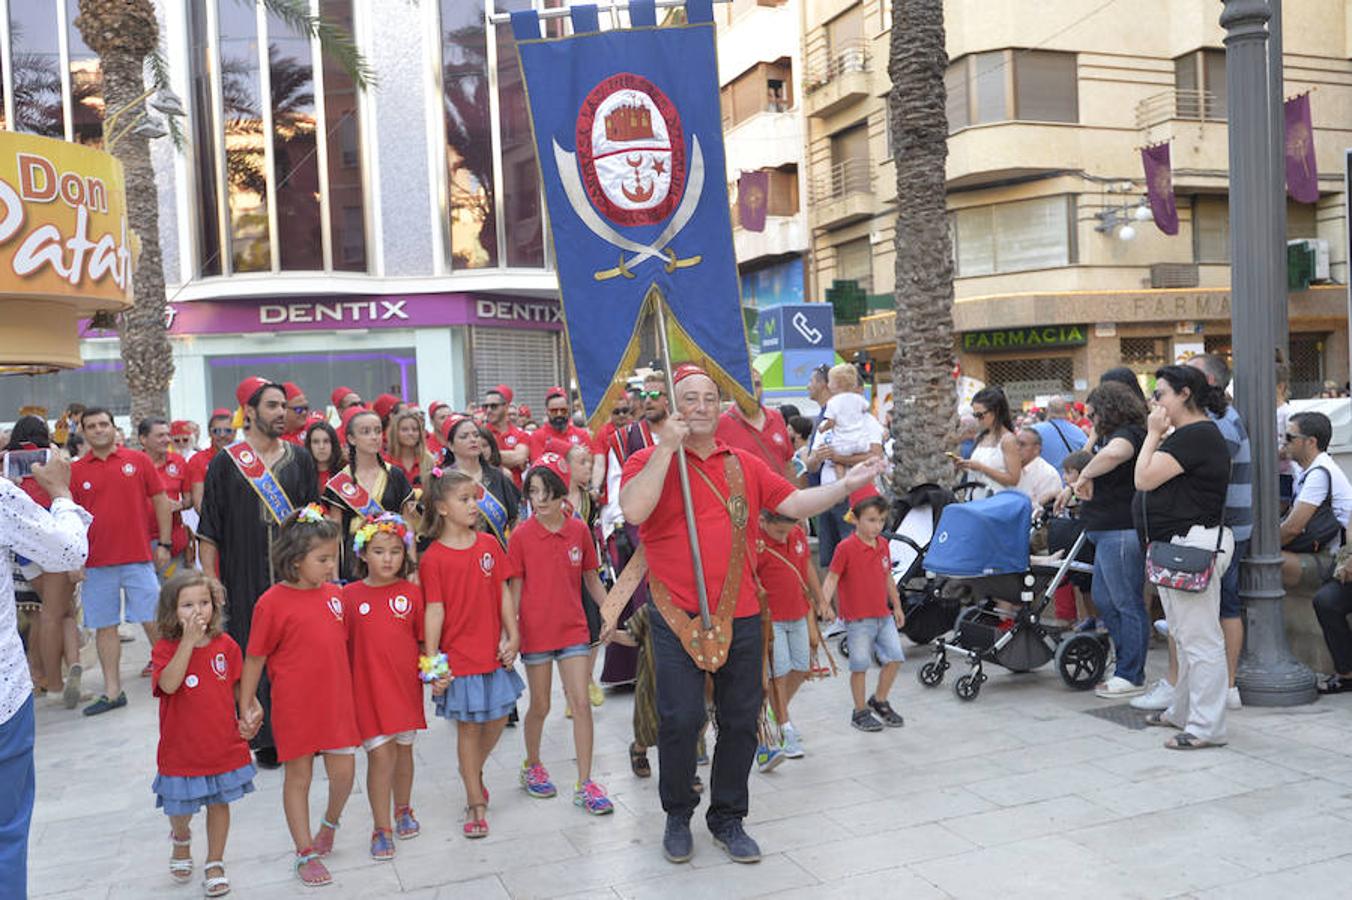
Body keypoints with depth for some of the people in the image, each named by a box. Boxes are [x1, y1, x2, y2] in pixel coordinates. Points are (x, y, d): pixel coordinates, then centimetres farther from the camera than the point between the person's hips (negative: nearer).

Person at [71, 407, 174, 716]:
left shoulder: (138, 460, 2)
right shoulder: (75, 470, 5)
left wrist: (164, 543, 1)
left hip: (139, 558, -1)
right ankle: (112, 691, 13)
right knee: (104, 626, 6)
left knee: (153, 620, 2)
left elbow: (161, 501, 5)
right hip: (96, 563, 2)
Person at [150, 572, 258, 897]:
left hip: (225, 745, 2)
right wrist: (189, 639, -33)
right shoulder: (165, 649, -12)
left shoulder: (226, 644, -2)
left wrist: (245, 716, -3)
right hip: (181, 750, -2)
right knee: (181, 810, 11)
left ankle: (215, 864, 28)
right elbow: (168, 684, -30)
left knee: (219, 803, 11)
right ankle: (181, 840, 46)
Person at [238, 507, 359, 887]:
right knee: (298, 776, 8)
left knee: (343, 772, 7)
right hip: (294, 706, -4)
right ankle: (306, 853, 20)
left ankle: (330, 823, 37)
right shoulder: (273, 602, -12)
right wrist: (247, 703, -4)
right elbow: (255, 657, -6)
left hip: (336, 700, 4)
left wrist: (353, 688, 16)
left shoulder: (335, 594, 3)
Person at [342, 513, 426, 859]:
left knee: (403, 750, 16)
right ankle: (381, 828, 10)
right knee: (379, 755, -3)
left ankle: (403, 810, 38)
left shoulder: (411, 593, -2)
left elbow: (424, 640, 4)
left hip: (406, 685, 2)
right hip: (368, 688, -2)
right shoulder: (350, 595, -4)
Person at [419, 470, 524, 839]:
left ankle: (473, 770, 40)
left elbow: (503, 592, 6)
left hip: (494, 652, 5)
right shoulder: (433, 558, -10)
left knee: (497, 719, 12)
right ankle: (475, 802, 19)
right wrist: (432, 662, -12)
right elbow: (434, 611, -11)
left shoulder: (489, 544, 2)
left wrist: (513, 636, 3)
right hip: (459, 656, -4)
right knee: (468, 725, 5)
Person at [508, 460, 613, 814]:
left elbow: (591, 579, 8)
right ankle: (532, 766, 35)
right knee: (540, 705, 11)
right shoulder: (521, 536, -7)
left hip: (573, 629, 2)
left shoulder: (579, 529, -1)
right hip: (535, 632, -1)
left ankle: (584, 784, 6)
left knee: (581, 702, -3)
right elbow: (515, 588, -3)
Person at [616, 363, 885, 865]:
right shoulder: (650, 461, -2)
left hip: (740, 615, 4)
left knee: (741, 720, 10)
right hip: (678, 616, -4)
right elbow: (633, 510, -20)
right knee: (681, 719, -6)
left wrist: (847, 486, -1)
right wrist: (666, 448, -18)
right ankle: (678, 816, 20)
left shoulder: (744, 465, 13)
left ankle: (727, 818, 29)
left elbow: (795, 504, 12)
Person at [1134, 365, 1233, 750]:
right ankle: (1183, 712, 30)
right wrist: (1157, 436, 12)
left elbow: (1144, 478, -19)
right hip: (1176, 545, 12)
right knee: (1185, 636, 19)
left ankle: (1207, 728, -1)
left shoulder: (1197, 435, -16)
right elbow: (1146, 479, 17)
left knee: (1201, 639, -6)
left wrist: (1153, 434, -10)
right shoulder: (1187, 435, 18)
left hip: (1194, 545, -12)